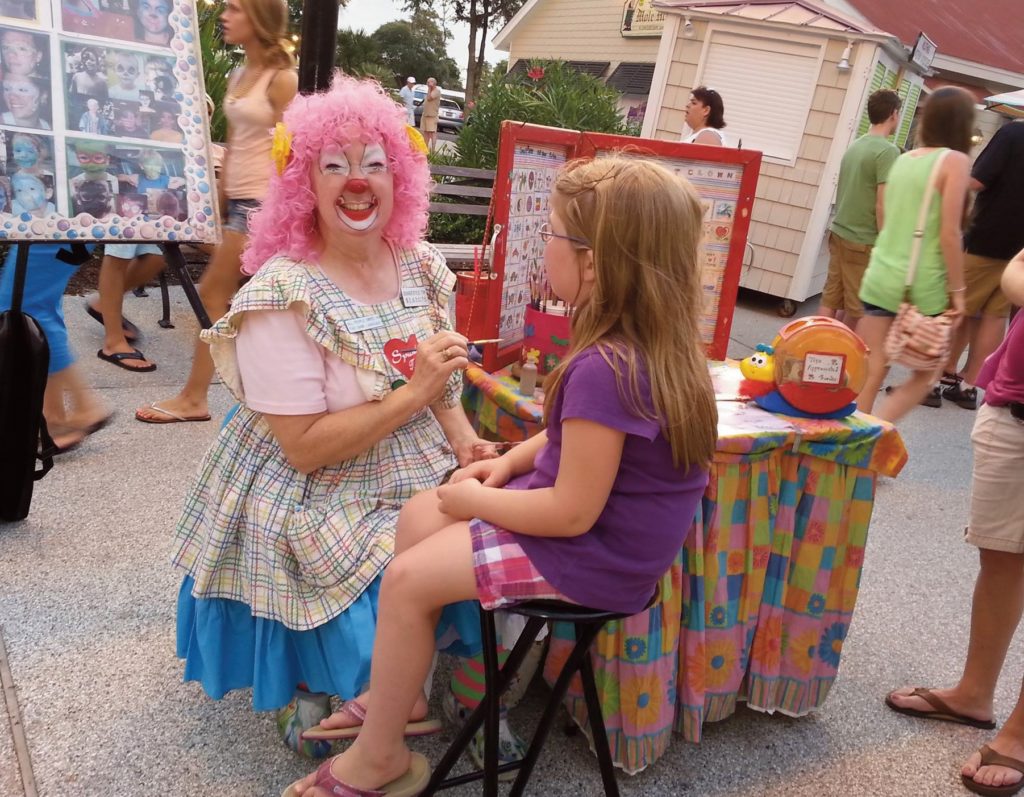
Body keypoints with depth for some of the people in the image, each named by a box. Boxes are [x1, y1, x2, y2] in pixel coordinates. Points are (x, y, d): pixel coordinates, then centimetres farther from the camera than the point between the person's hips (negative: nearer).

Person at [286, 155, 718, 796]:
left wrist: (477, 502, -12)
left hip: (592, 557, -10)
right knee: (418, 516, 12)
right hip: (614, 527, 10)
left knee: (405, 582, -7)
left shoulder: (603, 370, -31)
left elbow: (573, 512, -27)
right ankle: (399, 694, 25)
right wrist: (512, 461, 2)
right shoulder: (661, 343, -1)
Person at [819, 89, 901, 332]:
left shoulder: (855, 145, 11)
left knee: (829, 302, 9)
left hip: (838, 233, 7)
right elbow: (882, 206, -17)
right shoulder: (887, 150, -12)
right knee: (855, 312, 3)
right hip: (863, 242, -7)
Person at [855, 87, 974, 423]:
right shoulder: (955, 161, -8)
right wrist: (957, 290, -6)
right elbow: (949, 234, -12)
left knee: (871, 373, 8)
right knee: (924, 375, 11)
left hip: (880, 277, 5)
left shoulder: (903, 159, 11)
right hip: (923, 285, -5)